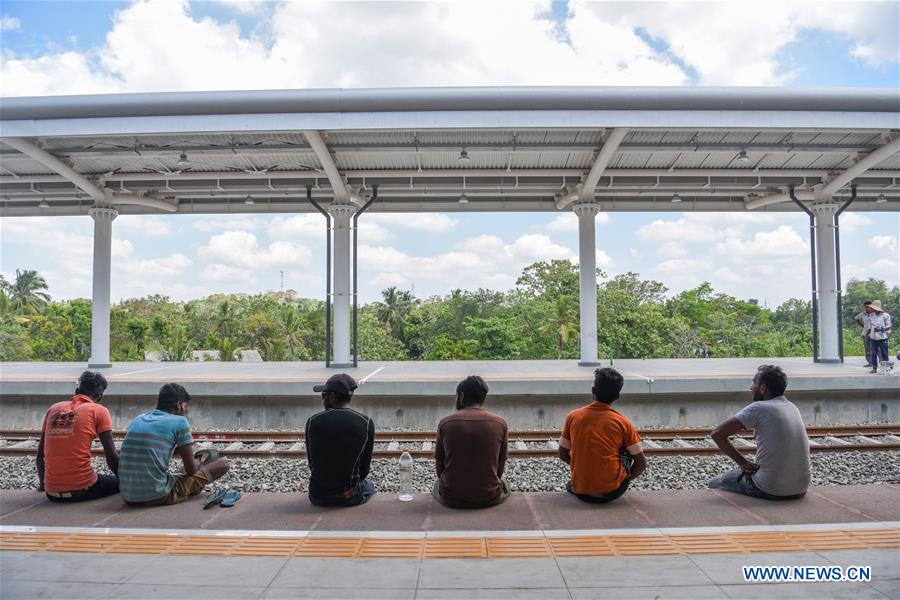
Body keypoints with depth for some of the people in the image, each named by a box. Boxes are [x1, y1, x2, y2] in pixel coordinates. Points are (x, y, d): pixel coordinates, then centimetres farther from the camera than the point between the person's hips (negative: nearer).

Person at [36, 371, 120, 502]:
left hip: (52, 493, 6)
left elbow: (40, 455, 15)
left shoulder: (54, 409, 11)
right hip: (82, 490, -6)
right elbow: (112, 457, -5)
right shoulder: (98, 410, -3)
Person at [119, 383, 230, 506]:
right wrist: (197, 463, 22)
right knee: (223, 464, 7)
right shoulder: (179, 422, -5)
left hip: (128, 497, 8)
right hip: (158, 497, -8)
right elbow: (191, 469, 0)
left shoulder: (138, 419, 13)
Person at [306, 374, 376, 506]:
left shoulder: (312, 421, -8)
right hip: (350, 497, -1)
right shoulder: (366, 423, -11)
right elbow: (365, 467, -4)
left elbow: (312, 463, 2)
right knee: (369, 486, 34)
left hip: (318, 497, 2)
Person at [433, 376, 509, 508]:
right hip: (489, 499, 0)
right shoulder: (500, 423, -6)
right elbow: (500, 468, 3)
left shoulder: (445, 423, -7)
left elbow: (439, 466, 2)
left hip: (451, 499, 0)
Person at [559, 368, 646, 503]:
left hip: (580, 491, 3)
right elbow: (641, 463, 0)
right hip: (612, 492, -3)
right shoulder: (622, 422, -5)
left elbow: (563, 454, 8)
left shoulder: (573, 416, -1)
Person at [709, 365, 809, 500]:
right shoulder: (793, 408, 9)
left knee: (715, 484, 14)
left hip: (771, 491, -7)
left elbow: (717, 433, -18)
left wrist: (743, 462, -8)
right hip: (800, 490, 7)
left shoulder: (758, 408, -13)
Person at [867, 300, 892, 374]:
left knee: (884, 353, -1)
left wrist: (882, 329, -17)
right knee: (874, 353, 6)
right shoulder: (871, 315, 9)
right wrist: (868, 334, 11)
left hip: (882, 337, -4)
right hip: (873, 337, 4)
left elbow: (888, 326, -2)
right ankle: (874, 368, 12)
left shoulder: (885, 315, -5)